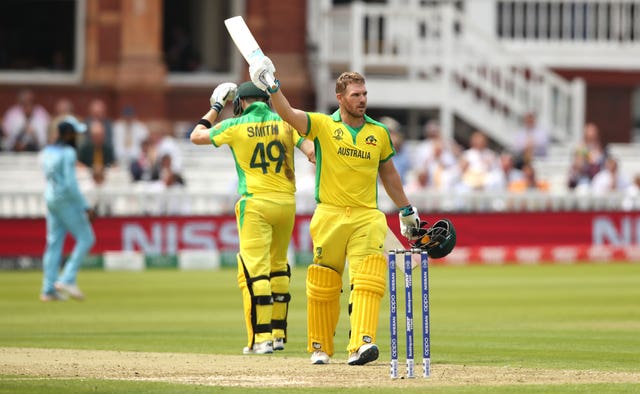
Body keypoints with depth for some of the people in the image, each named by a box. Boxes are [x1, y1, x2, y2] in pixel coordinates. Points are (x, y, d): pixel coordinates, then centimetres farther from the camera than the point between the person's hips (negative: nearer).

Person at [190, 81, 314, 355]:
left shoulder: (235, 126, 0)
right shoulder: (286, 123, 5)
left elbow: (196, 136, 14)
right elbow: (311, 151, -7)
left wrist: (216, 108, 25)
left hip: (255, 203, -4)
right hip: (287, 202, 4)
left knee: (254, 270, -7)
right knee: (278, 267, 18)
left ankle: (261, 338, -16)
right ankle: (278, 334, 22)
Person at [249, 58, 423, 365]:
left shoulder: (379, 133, 10)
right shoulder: (323, 125, 1)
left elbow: (388, 173, 22)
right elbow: (288, 114, -16)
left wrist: (406, 211, 26)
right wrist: (271, 87, -33)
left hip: (367, 216, 1)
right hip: (329, 215, -1)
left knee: (367, 280, -16)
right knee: (323, 285, 4)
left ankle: (360, 345, -27)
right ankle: (320, 348, 19)